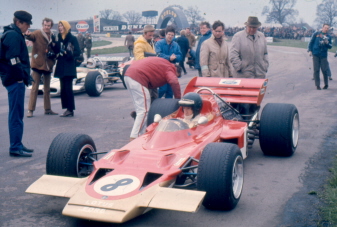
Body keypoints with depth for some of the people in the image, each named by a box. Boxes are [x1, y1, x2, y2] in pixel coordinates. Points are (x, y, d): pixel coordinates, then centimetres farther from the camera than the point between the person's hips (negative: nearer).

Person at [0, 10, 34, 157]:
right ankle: (15, 147, -2)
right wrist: (20, 76, -16)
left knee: (16, 114, 14)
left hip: (15, 79, 10)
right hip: (15, 80, -10)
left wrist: (24, 76, 15)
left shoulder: (14, 34, 19)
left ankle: (17, 145, 21)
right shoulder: (13, 35, -13)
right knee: (16, 114, -6)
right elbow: (13, 59, -21)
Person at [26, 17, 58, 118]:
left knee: (47, 89, 14)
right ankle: (30, 110, 0)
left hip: (48, 65, 5)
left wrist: (53, 54, -2)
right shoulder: (37, 34, -5)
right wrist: (28, 35, -50)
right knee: (34, 88, -4)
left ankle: (47, 109, 23)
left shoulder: (52, 36, 10)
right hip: (37, 64, -5)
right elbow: (32, 36, -27)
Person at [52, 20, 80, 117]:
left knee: (68, 88, -9)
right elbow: (56, 51, 9)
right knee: (63, 88, 6)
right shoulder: (59, 38, 13)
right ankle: (68, 108, 11)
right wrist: (53, 44, -6)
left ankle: (70, 109, -6)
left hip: (69, 67, -7)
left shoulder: (73, 39, -4)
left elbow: (78, 52, -8)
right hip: (61, 66, 7)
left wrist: (67, 53, -19)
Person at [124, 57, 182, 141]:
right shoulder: (169, 69, 0)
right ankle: (134, 137, -11)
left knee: (140, 108, 17)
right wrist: (178, 98, -9)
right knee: (144, 110, -7)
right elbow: (174, 82, -19)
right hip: (138, 78, -10)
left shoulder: (163, 63, 28)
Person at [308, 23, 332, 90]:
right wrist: (310, 50, -1)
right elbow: (311, 42, 8)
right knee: (316, 70, -1)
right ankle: (317, 85, 7)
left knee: (324, 70, -2)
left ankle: (326, 84, 14)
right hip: (316, 54, -1)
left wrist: (327, 43, -8)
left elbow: (330, 47, 13)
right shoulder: (316, 34, 5)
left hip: (324, 55, 1)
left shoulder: (328, 36, 10)